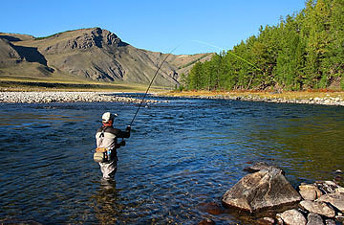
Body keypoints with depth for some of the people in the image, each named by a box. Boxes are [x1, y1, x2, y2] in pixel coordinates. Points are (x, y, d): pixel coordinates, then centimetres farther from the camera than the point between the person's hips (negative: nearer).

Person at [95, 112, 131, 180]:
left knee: (105, 176, 21)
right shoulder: (113, 131, -14)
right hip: (109, 158, -7)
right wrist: (128, 129, 22)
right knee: (108, 178, 2)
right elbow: (127, 135, -1)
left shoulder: (98, 131, 8)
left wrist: (119, 144, 21)